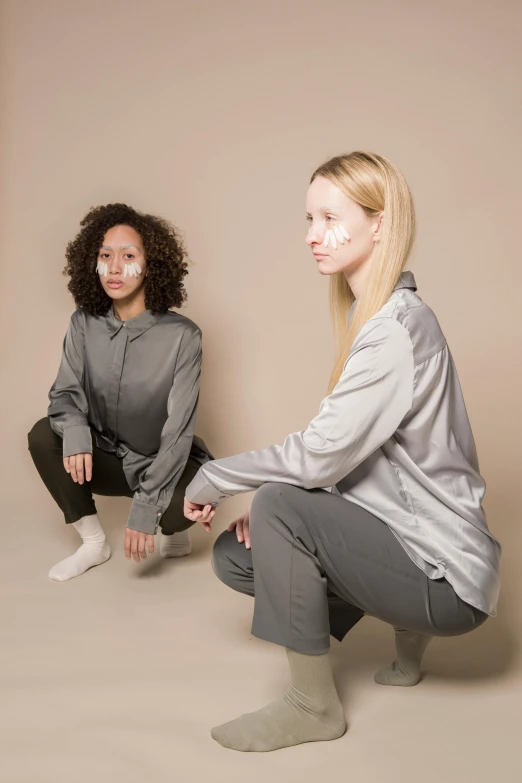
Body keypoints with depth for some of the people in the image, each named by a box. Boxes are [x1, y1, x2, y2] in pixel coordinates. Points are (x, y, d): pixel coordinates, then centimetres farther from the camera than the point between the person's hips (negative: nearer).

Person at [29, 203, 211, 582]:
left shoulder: (181, 335, -21)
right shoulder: (85, 324, -8)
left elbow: (178, 430, -23)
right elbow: (65, 392, -4)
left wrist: (145, 506, -28)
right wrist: (74, 430, -30)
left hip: (166, 463, -4)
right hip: (110, 458, 4)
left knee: (190, 495, -35)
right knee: (44, 435, -18)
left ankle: (175, 530, 6)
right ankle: (94, 542, -1)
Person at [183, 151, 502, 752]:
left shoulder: (398, 327, -22)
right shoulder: (369, 314, 8)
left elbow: (320, 456, -27)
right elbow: (337, 455, 9)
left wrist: (212, 480, -12)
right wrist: (262, 498, -5)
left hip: (448, 573, -9)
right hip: (399, 534, 9)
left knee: (278, 508, -24)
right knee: (233, 555, 5)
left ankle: (313, 706, -6)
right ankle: (406, 625, 17)